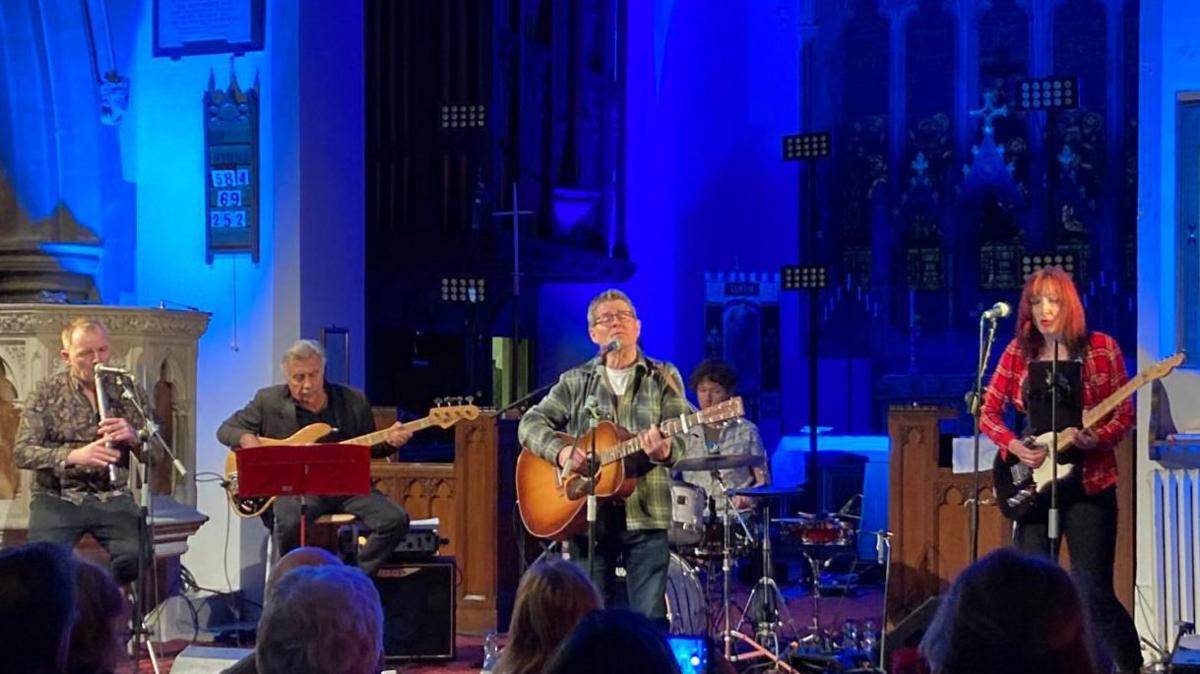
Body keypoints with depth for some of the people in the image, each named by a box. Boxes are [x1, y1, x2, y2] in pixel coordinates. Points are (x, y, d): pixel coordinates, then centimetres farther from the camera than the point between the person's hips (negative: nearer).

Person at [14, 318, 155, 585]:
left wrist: (133, 437, -15)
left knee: (136, 555, -27)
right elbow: (22, 452, -7)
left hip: (113, 498, 2)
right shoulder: (47, 392, 2)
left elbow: (155, 454, 8)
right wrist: (73, 456, -24)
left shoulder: (129, 391, 7)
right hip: (58, 497, -1)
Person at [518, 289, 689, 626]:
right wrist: (561, 452, -13)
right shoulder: (576, 382, 12)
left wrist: (665, 451, -28)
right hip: (587, 515, 2)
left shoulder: (664, 378, 8)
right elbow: (531, 423, 7)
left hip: (646, 514, -2)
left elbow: (679, 436, -4)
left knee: (651, 620, -7)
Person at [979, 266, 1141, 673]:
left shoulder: (1101, 348, -3)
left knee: (1093, 591, -6)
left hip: (1088, 483, -3)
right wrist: (1014, 446, -10)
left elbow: (1124, 414, -2)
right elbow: (988, 411, 7)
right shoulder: (1018, 352, 5)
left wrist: (1094, 439, -20)